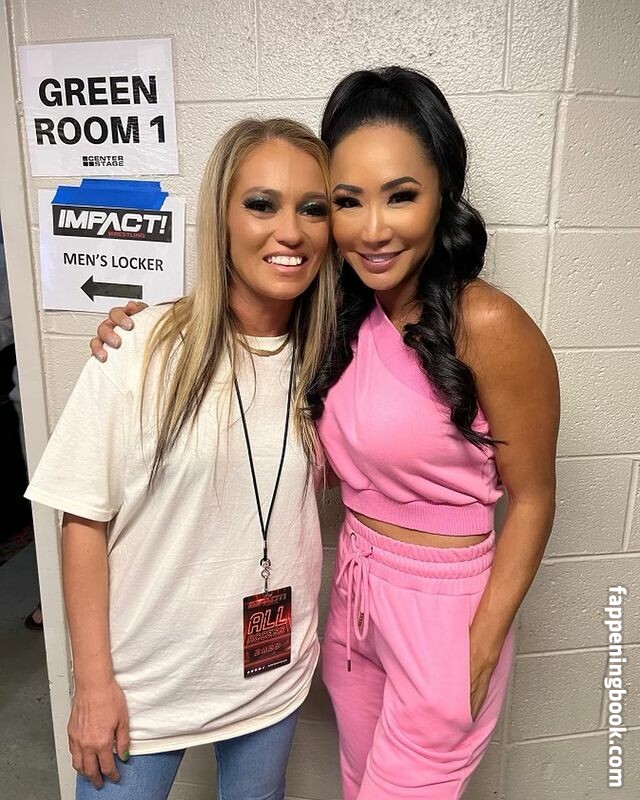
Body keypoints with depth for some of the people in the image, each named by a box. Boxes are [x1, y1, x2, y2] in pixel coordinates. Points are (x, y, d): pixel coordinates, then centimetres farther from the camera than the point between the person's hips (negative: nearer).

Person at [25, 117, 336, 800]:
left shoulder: (324, 356, -6)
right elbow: (84, 518, -12)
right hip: (144, 678, -3)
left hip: (274, 671, 4)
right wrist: (92, 680, -9)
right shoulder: (143, 350, -18)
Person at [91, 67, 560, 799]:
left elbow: (531, 500, -14)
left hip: (442, 605, -6)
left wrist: (480, 651, -12)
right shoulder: (343, 314, -3)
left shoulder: (486, 325, -22)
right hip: (353, 586, 6)